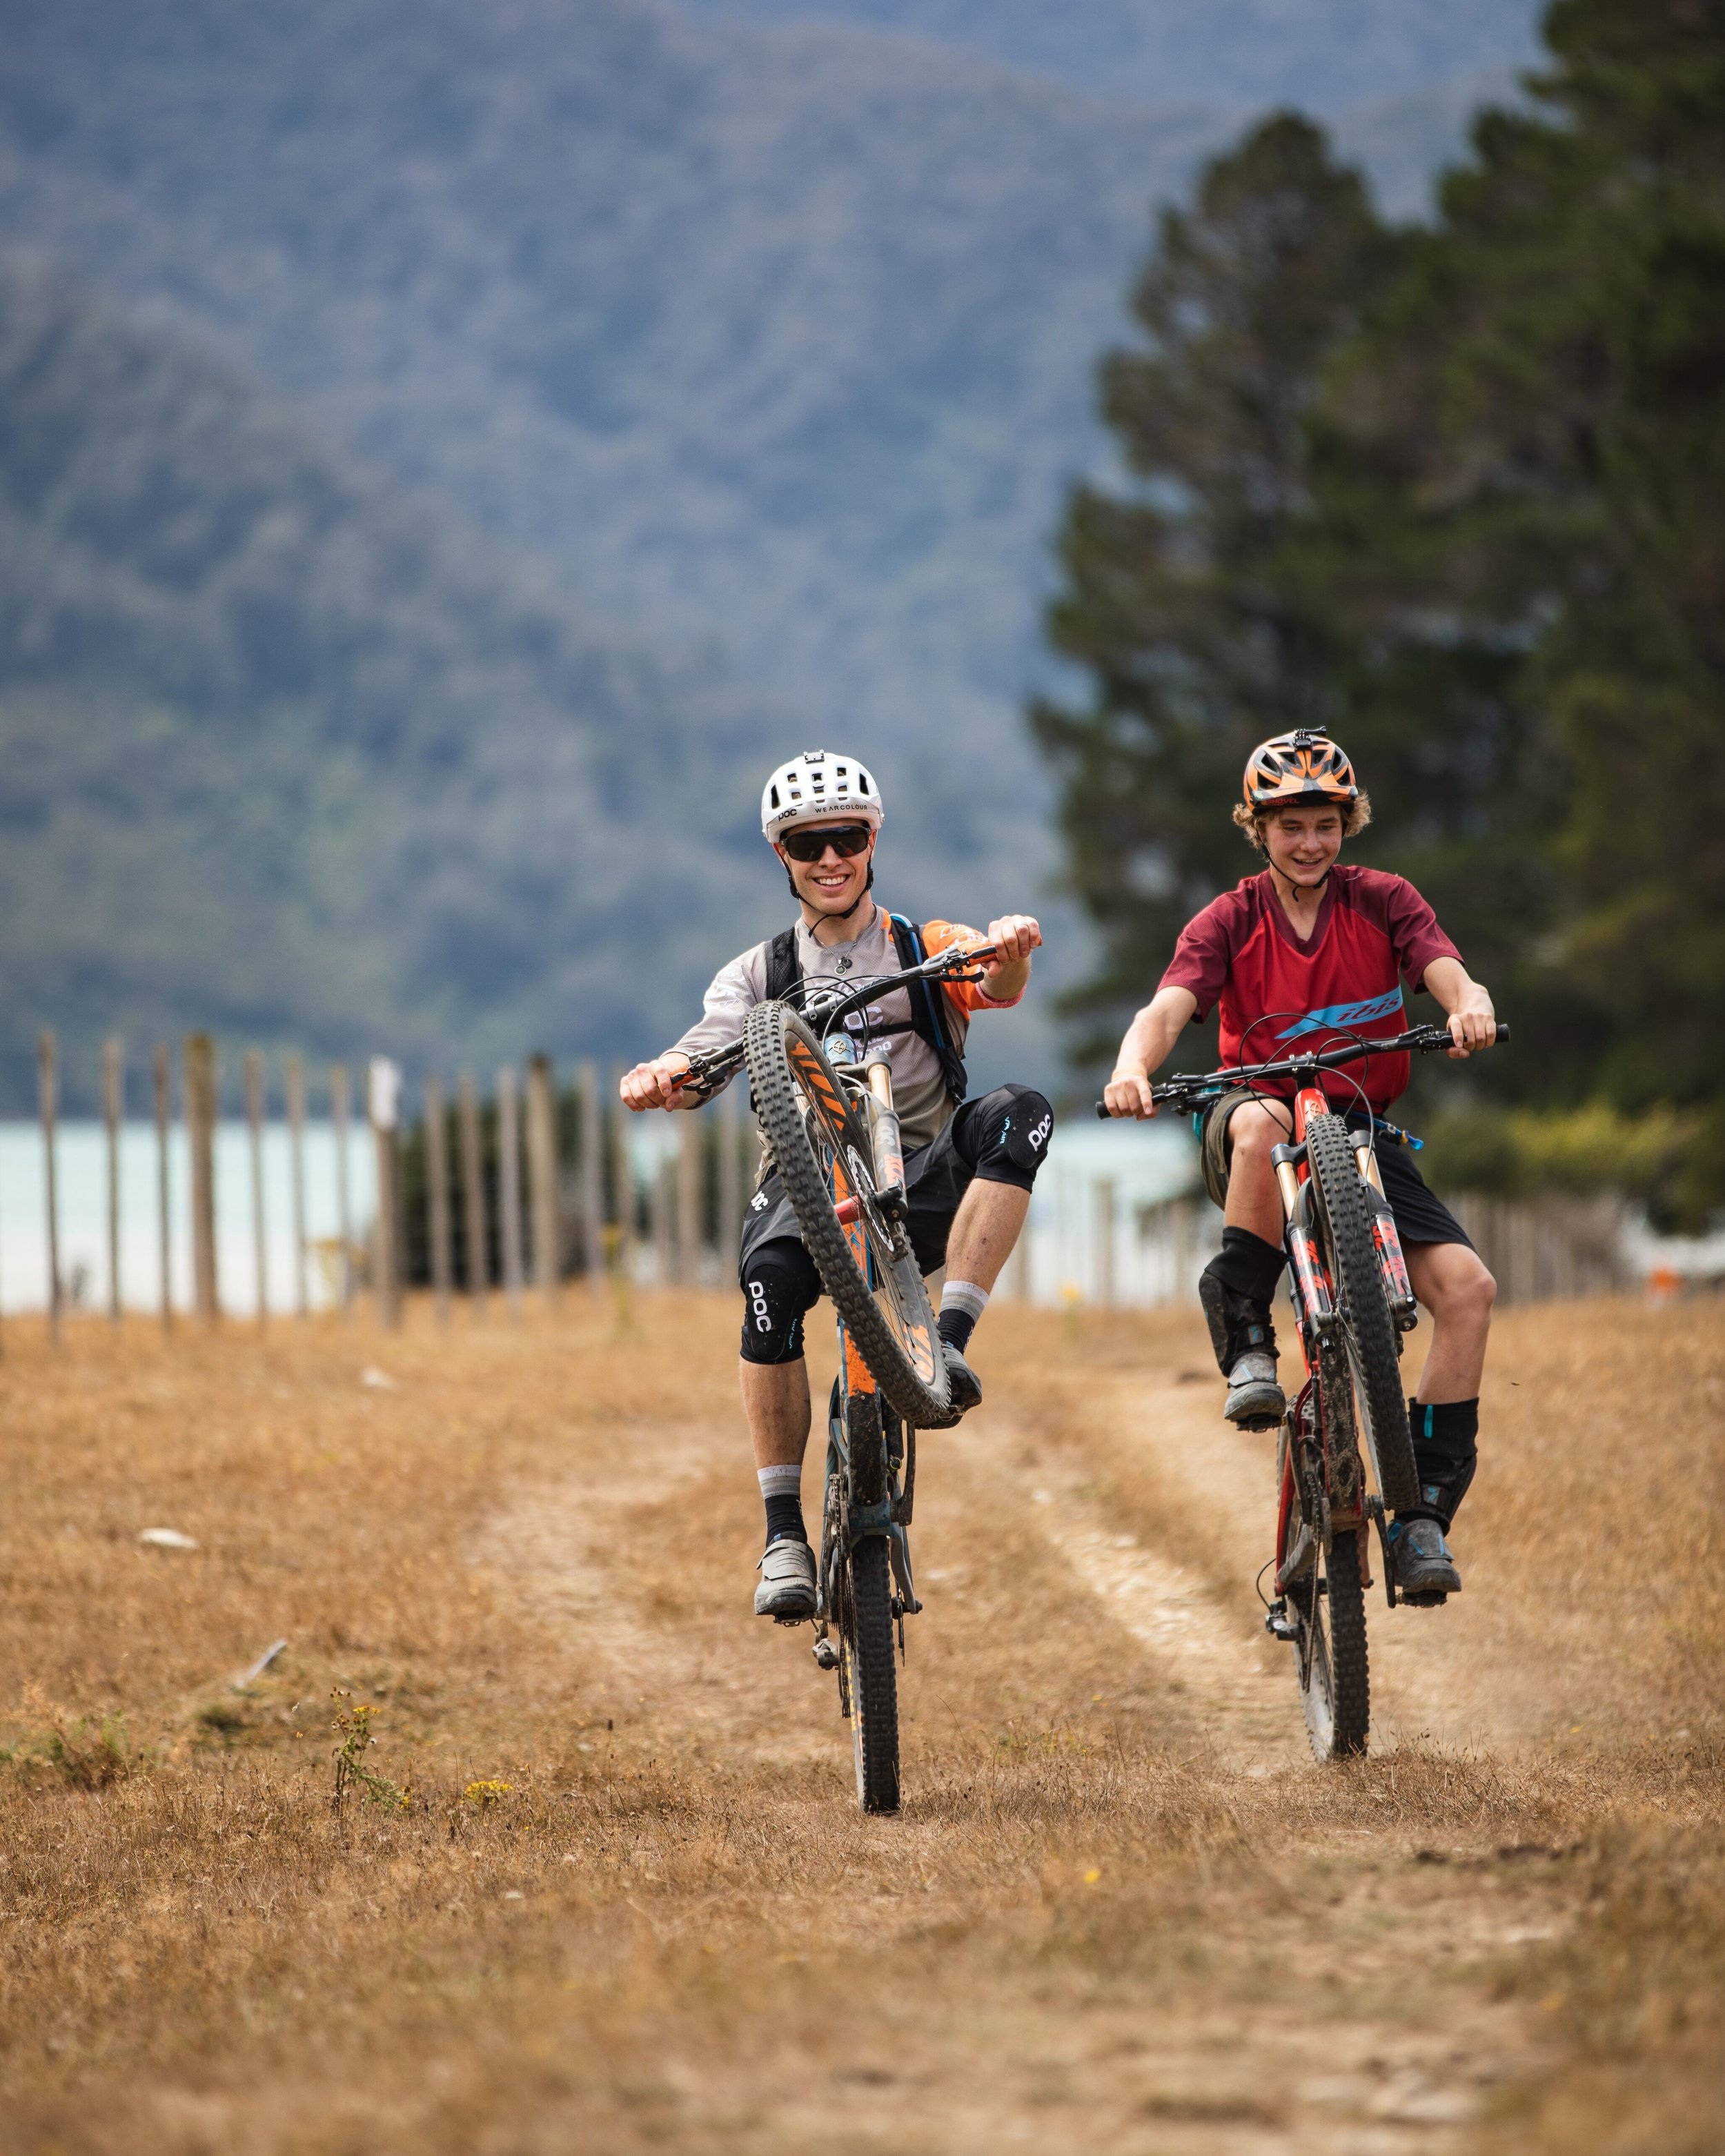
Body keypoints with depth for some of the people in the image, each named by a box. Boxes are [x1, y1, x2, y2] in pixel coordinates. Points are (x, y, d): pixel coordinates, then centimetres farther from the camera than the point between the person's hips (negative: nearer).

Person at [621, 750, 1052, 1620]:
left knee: (1018, 1114, -30)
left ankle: (950, 1341, -31)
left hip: (923, 1183, 0)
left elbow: (996, 987, -12)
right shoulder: (759, 974, 14)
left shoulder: (927, 951, 10)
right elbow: (707, 1054, -4)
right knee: (771, 1272, -34)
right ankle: (783, 1534, -28)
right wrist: (658, 1078, -28)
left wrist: (1011, 952, -37)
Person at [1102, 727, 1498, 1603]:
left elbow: (1447, 973, -17)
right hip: (1257, 1145, -2)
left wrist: (1468, 1004, -42)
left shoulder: (1383, 901, 1)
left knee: (1466, 1284, -21)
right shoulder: (1229, 923, -3)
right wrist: (1134, 1066, -44)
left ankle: (1425, 1512, -15)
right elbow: (1167, 1009, -20)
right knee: (1260, 1124, -41)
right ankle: (1247, 1350, -28)